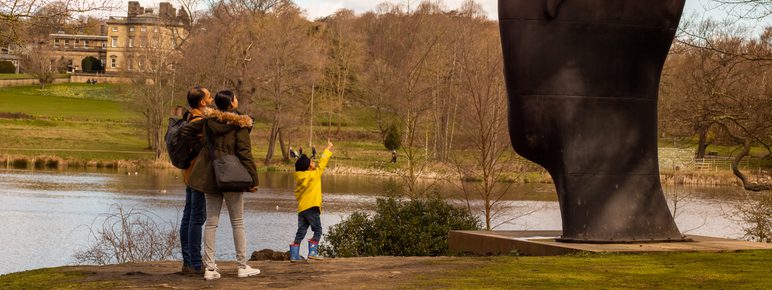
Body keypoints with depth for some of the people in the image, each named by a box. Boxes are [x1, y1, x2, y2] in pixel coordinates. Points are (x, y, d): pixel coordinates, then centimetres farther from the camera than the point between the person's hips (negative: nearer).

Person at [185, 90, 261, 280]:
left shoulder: (208, 121, 6)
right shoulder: (239, 124, -9)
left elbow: (187, 129, 14)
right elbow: (245, 153, -12)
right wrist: (253, 179, -9)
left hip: (210, 177, 4)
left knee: (211, 222, 6)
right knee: (238, 222, 6)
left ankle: (210, 268, 3)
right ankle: (243, 267, 9)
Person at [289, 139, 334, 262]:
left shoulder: (298, 179, 12)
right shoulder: (314, 175, -7)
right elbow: (322, 163, -1)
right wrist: (328, 149, 9)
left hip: (301, 208, 7)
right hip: (311, 207, -7)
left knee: (300, 233, 9)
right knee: (317, 230, 3)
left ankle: (294, 255, 5)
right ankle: (312, 252, -4)